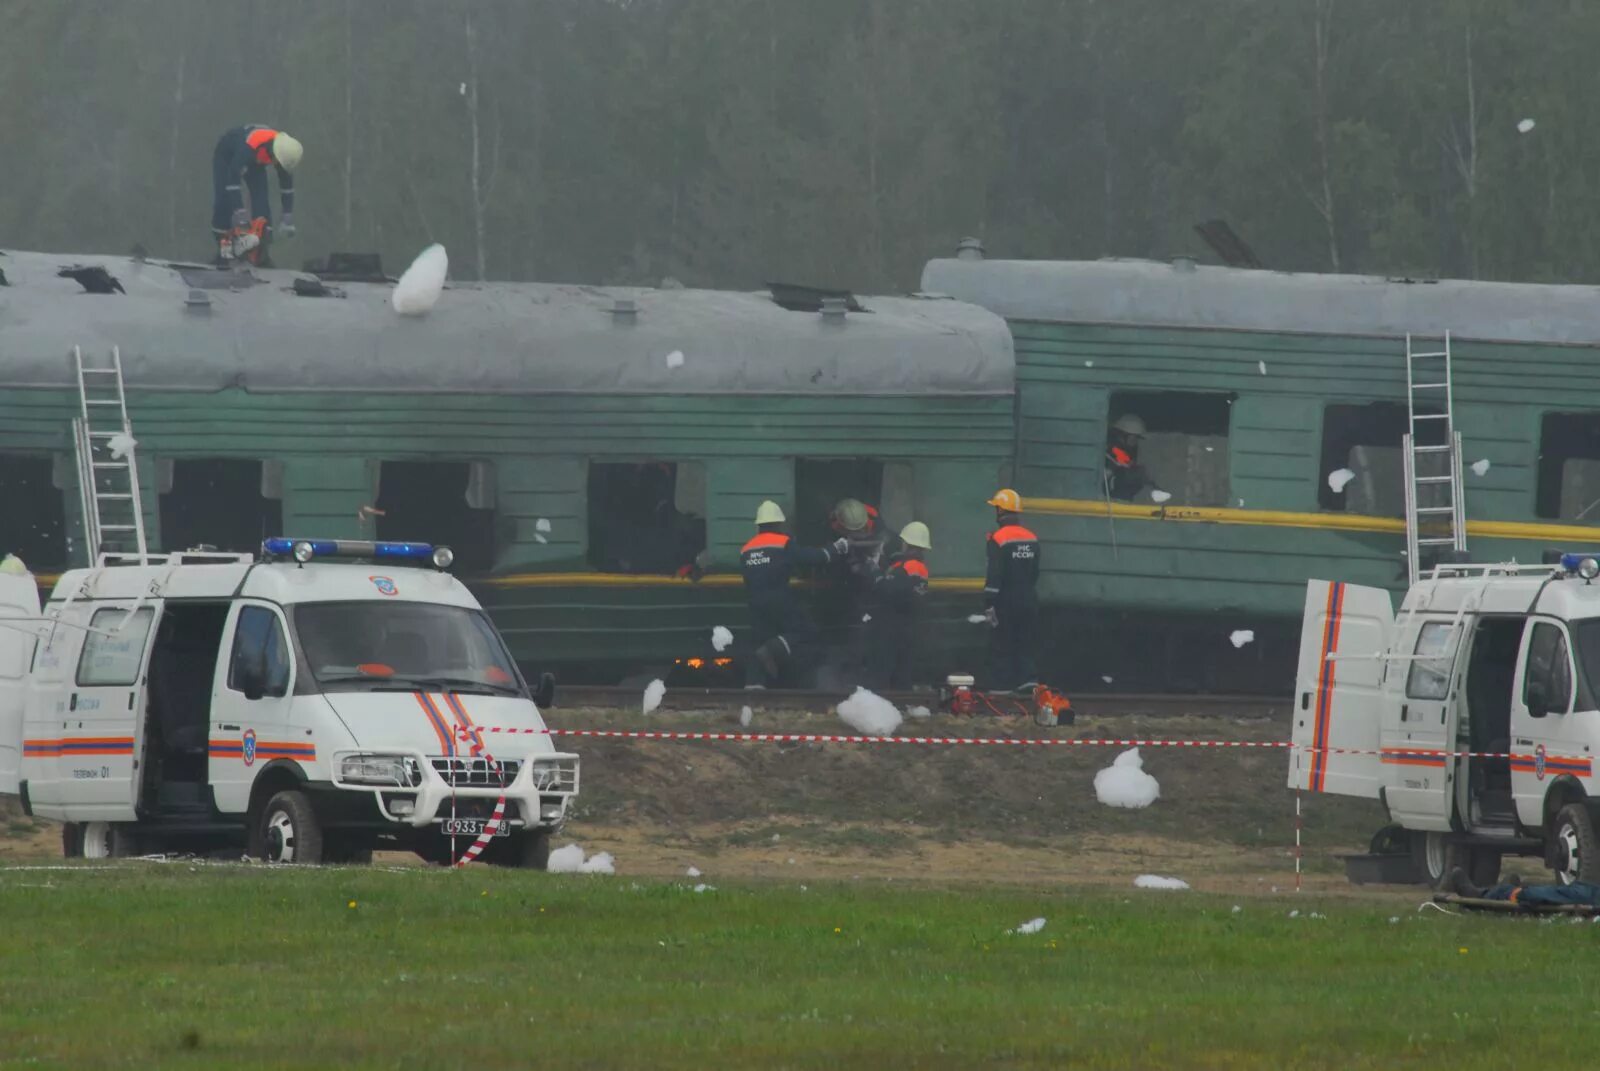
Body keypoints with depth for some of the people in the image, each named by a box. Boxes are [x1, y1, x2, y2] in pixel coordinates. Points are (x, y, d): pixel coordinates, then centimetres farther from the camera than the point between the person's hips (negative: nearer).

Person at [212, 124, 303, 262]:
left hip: (254, 161, 4)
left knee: (261, 199, -9)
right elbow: (233, 177, -44)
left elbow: (287, 185, -13)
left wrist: (288, 218, -12)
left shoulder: (284, 151, -26)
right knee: (223, 200, -15)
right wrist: (239, 211, -45)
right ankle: (223, 243, -4)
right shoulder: (249, 146, -46)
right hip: (226, 155, -4)